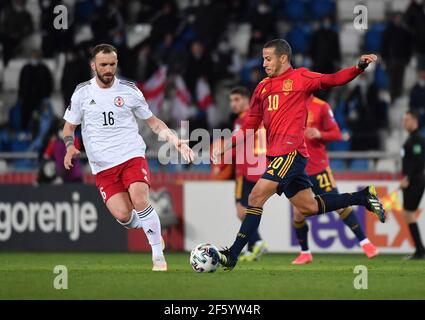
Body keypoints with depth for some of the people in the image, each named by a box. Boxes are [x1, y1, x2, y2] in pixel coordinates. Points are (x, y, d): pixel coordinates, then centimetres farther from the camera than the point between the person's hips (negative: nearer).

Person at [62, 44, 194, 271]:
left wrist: (176, 141, -1)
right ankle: (142, 227, 21)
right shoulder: (82, 92, 5)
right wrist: (70, 146, -8)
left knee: (139, 199, -26)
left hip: (132, 156, -1)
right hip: (102, 166, 1)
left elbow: (153, 122, 12)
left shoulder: (129, 90, 4)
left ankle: (158, 257, -16)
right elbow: (69, 126, 14)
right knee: (122, 215, -16)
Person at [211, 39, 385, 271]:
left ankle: (232, 255, -15)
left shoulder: (300, 78, 1)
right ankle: (362, 198, 27)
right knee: (308, 207, 12)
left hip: (291, 151, -8)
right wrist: (225, 145, 9)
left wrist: (359, 67, -26)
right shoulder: (262, 88, 18)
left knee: (256, 197, -15)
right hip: (276, 154, 8)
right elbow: (249, 128, 21)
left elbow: (333, 80, -11)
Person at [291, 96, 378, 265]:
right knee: (298, 212, -1)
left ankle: (364, 241, 3)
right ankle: (305, 253, 15)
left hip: (319, 167, -3)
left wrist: (319, 134, -22)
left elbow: (336, 134, -4)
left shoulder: (321, 107, -4)